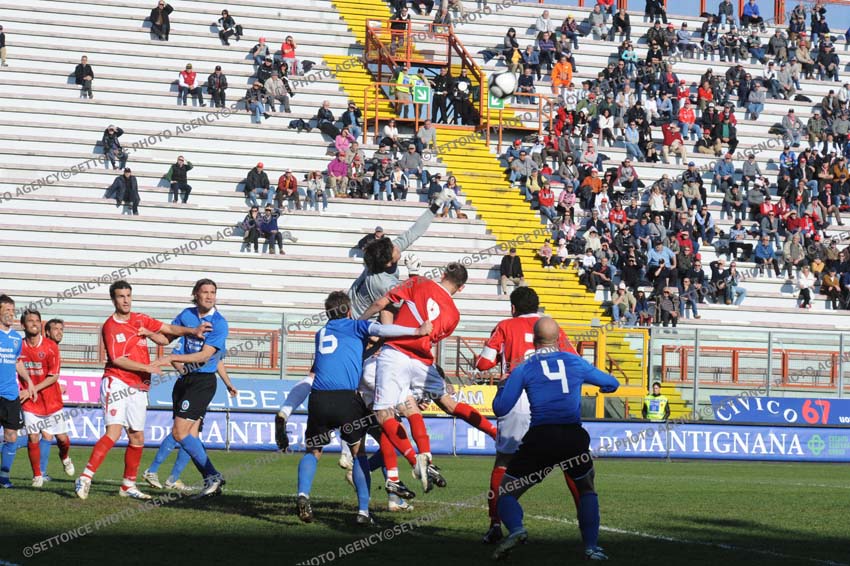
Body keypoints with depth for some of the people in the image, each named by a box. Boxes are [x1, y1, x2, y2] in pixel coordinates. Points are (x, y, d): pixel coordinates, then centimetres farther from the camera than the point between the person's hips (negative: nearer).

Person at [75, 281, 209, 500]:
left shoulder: (140, 320, 11)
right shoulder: (110, 326, -7)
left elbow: (169, 329, 13)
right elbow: (117, 360, -13)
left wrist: (192, 331, -3)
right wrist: (147, 368, -14)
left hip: (138, 388, 7)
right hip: (117, 383, -7)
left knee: (137, 438, 8)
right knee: (114, 432, -20)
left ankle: (128, 485, 18)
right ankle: (85, 478, -21)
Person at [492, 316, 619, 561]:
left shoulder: (523, 369, 5)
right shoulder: (576, 362, 11)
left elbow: (500, 408, 3)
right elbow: (612, 384, 23)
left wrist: (502, 387, 24)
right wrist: (604, 386, 47)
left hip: (540, 439, -2)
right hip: (574, 438, 2)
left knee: (506, 493, 11)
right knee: (586, 491, 28)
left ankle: (515, 529, -19)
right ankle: (591, 547, 16)